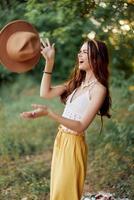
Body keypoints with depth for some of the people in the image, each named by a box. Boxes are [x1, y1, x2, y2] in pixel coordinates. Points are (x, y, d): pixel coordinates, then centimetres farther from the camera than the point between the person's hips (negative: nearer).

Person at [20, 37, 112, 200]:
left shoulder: (98, 89, -18)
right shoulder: (77, 82, 6)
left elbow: (81, 126, -23)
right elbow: (45, 93, 4)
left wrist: (48, 112, -33)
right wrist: (49, 62, -1)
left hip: (74, 144, -8)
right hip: (60, 139, 8)